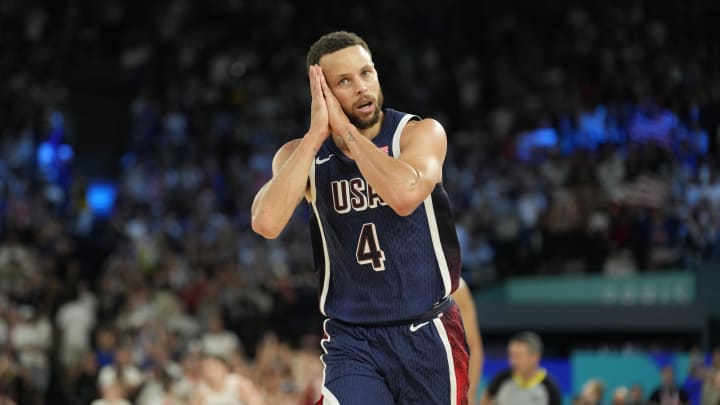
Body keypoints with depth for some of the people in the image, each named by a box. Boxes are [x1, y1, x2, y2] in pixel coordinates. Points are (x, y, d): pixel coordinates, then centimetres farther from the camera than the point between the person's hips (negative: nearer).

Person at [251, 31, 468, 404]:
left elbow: (405, 195, -29)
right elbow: (266, 223, -20)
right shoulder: (300, 153, 0)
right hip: (351, 338, 0)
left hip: (426, 332, 0)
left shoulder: (422, 133, -6)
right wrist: (317, 133, -18)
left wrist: (345, 128, -21)